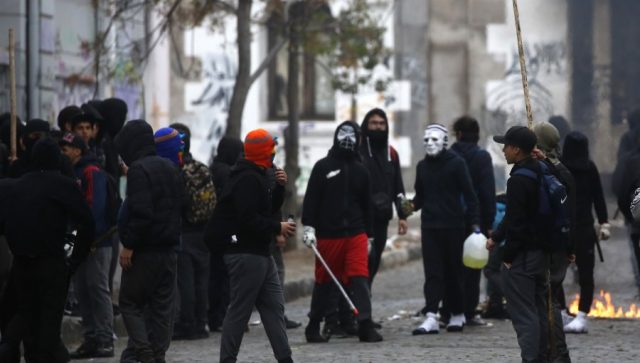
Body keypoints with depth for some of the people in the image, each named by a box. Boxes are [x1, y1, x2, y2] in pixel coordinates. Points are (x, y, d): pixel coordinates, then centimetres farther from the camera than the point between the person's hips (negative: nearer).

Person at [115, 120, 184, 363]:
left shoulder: (139, 170, -14)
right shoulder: (170, 169, 13)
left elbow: (140, 212, -22)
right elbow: (181, 206, 18)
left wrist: (128, 245, -18)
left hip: (144, 250, -7)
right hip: (169, 247, 7)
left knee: (130, 302, 2)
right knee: (162, 306, 9)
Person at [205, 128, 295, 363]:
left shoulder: (256, 177, 17)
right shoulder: (248, 180, -17)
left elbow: (268, 209, 20)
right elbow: (248, 219, -24)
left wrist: (279, 187, 7)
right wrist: (278, 228, -15)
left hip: (260, 253, 11)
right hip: (246, 253, -11)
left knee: (274, 307, 9)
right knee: (240, 310, -5)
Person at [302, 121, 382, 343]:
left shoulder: (360, 170, 12)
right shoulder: (323, 167, 1)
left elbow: (366, 205, 18)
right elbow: (311, 199, -2)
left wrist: (367, 233, 17)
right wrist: (309, 227, -10)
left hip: (355, 233, 2)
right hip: (328, 234, -2)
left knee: (360, 278, -9)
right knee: (324, 281, 5)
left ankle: (365, 325, -12)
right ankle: (314, 326, 17)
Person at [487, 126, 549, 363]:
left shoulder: (519, 180, -19)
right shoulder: (538, 173, 11)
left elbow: (515, 221, -20)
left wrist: (508, 257, -13)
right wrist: (496, 237, 21)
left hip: (521, 256, -10)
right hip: (539, 252, 10)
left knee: (523, 315, -7)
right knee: (539, 312, 14)